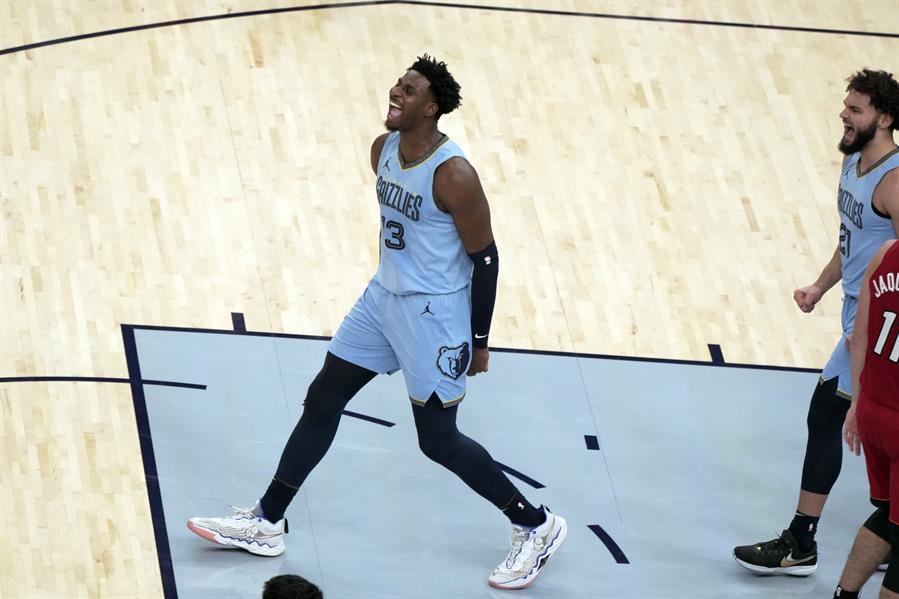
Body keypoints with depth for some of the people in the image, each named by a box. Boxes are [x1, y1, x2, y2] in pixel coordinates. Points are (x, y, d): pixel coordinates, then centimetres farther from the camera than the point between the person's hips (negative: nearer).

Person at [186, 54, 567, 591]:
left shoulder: (453, 175, -25)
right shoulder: (384, 149, -1)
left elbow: (485, 255, -17)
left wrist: (479, 341, -13)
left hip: (435, 314, -8)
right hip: (385, 296, 8)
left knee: (438, 440, 0)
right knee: (322, 401, 11)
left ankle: (537, 526, 16)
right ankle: (267, 522, 21)